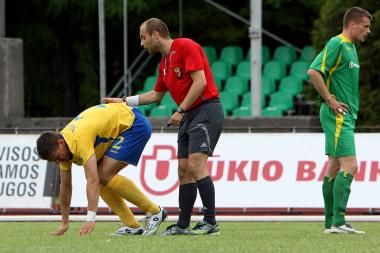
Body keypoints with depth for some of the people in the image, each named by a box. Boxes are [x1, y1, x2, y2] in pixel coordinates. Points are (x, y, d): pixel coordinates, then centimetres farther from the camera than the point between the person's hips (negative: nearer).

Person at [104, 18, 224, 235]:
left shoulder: (186, 46, -10)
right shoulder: (164, 64, 18)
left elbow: (200, 81, -18)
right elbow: (156, 95, 32)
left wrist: (181, 110, -17)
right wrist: (125, 101, 30)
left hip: (206, 111, -9)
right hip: (189, 117, 10)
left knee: (196, 166, -18)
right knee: (184, 170, 5)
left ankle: (211, 222, -18)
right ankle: (183, 225, 7)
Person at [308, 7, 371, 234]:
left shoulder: (351, 47, 18)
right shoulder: (337, 44, -13)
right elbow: (314, 72, -22)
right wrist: (330, 100, -19)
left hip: (346, 116, 10)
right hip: (338, 115, -10)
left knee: (335, 168, 9)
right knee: (350, 165, -15)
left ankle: (331, 222, 11)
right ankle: (338, 221, -18)